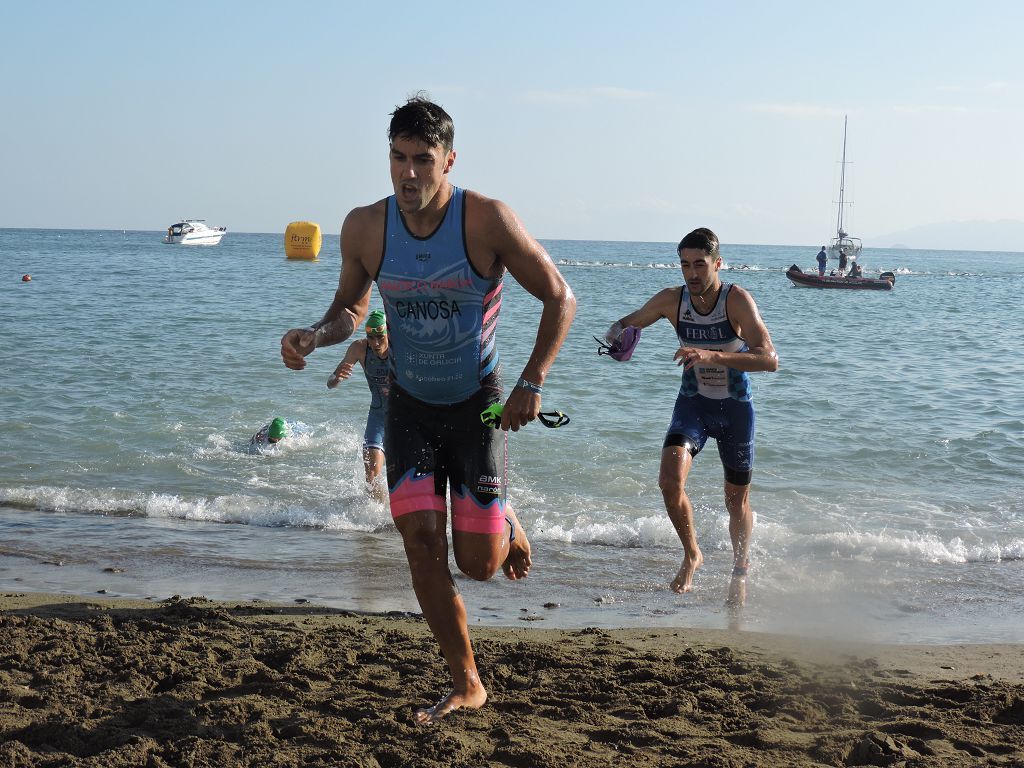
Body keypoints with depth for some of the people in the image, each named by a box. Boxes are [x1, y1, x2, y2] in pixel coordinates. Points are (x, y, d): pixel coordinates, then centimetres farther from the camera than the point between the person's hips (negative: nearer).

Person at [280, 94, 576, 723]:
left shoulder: (487, 220, -19)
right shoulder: (365, 227, -10)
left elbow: (560, 298, -11)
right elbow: (352, 307, 7)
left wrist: (532, 384, -18)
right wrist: (315, 336, -15)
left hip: (478, 405, -3)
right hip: (410, 405, 3)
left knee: (478, 563, -4)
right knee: (421, 542, -7)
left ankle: (506, 524, 35)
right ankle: (467, 687, 9)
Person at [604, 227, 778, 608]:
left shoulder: (737, 300, -23)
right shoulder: (672, 300, -13)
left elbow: (769, 359, -35)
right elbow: (627, 323, 4)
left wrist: (713, 355, -47)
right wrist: (617, 335, -22)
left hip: (735, 407, -2)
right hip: (692, 402, 2)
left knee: (737, 501, 9)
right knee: (670, 479, -22)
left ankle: (740, 573, 36)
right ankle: (691, 555, 5)